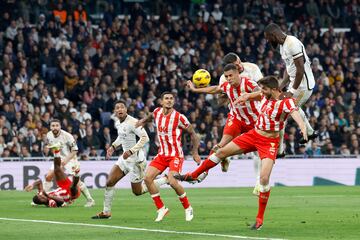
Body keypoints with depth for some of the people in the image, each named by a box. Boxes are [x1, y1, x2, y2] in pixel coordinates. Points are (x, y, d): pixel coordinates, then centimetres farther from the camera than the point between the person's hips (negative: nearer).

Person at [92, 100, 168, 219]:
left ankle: (166, 179, 16)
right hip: (125, 158, 8)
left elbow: (145, 138, -27)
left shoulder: (132, 122, -22)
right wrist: (113, 147, 12)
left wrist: (131, 151, -30)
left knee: (137, 191, 4)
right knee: (109, 182, 1)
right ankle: (106, 212, 13)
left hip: (136, 160, -8)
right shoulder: (118, 123, 6)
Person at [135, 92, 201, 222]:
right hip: (162, 154, 6)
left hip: (176, 155, -6)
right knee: (147, 178, -9)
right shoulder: (157, 112, 1)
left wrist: (195, 153, -6)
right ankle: (161, 209, 4)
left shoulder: (179, 117, -14)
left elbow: (192, 133, -4)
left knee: (172, 181, -23)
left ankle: (188, 208, 1)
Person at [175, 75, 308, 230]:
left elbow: (295, 113, -41)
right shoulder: (265, 96, -1)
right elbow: (252, 96, 20)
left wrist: (303, 128, -62)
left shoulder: (286, 102, -21)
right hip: (254, 134, 6)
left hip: (269, 142, -6)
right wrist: (246, 97, -5)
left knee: (264, 178, -18)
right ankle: (193, 175, 28)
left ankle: (260, 218, -2)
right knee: (222, 151, 8)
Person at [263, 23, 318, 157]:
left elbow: (300, 69, -25)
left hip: (303, 85, -11)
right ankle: (310, 133, 51)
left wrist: (292, 91, -22)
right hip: (295, 84, 11)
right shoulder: (283, 45, 9)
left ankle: (279, 150, -3)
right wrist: (281, 87, 6)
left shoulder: (292, 44, -23)